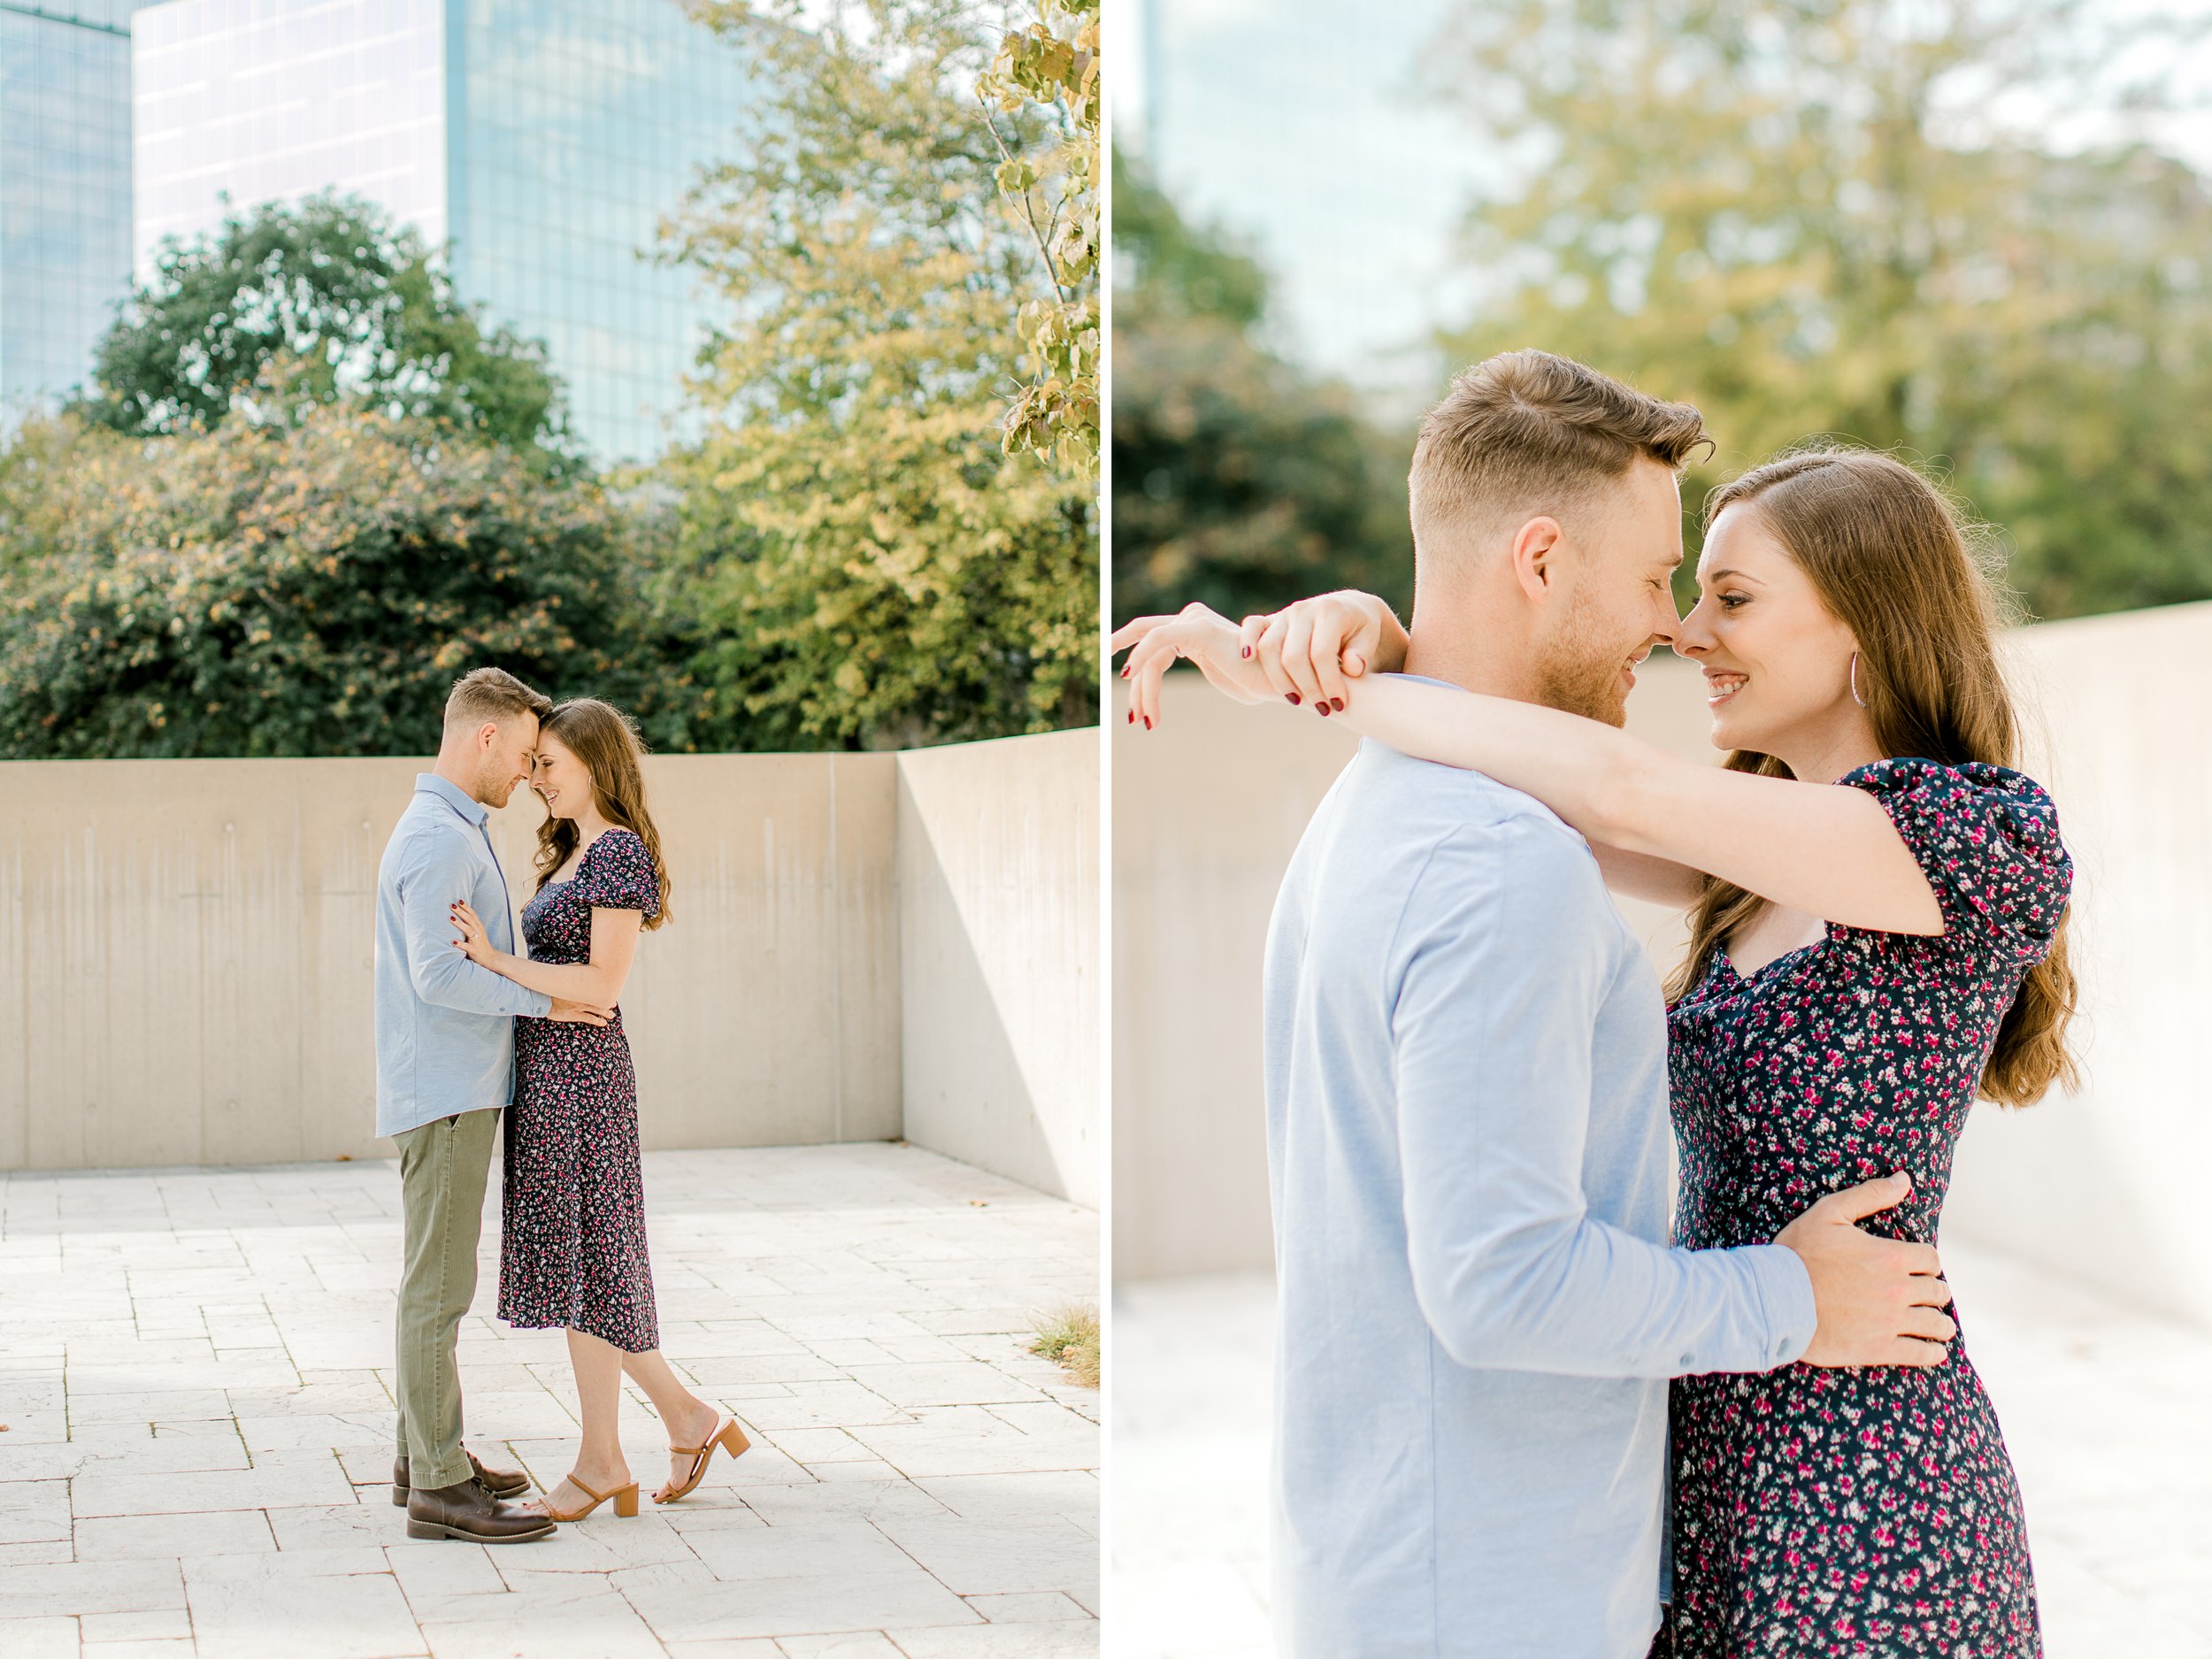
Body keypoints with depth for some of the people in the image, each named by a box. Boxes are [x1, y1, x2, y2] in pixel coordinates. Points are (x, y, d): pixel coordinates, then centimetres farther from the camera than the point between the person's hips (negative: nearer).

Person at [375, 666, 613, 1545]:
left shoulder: (449, 831, 17)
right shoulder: (437, 838, -17)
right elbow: (438, 974, -25)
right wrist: (544, 1000, -15)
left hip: (459, 1089, 11)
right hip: (444, 1093, -11)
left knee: (437, 1280, 15)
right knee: (438, 1287, -7)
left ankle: (427, 1456, 24)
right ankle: (439, 1487, -3)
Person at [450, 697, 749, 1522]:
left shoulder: (620, 852, -13)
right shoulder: (575, 851, 17)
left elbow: (603, 984, -19)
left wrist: (497, 959, -21)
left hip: (580, 1067, -10)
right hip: (550, 1066, 10)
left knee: (580, 1261, -1)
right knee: (569, 1260, 12)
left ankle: (600, 1460, 10)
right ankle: (687, 1415, 19)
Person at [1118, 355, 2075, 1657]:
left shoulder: (1995, 835, -15)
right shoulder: (1760, 862, 11)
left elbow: (1624, 791, -25)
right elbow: (1523, 791, 7)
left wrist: (1304, 682, -19)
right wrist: (1374, 633, -15)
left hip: (1857, 1478, -8)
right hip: (1711, 1439, 8)